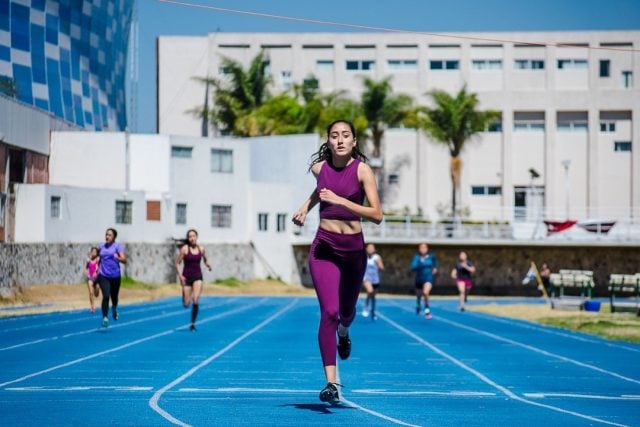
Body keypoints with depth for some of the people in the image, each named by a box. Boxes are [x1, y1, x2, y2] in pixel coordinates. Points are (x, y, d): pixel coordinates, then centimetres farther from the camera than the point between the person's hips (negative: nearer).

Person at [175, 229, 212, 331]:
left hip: (197, 277, 1)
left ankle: (193, 323, -4)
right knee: (186, 304, 2)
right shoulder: (184, 249, -8)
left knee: (196, 300, -17)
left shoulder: (201, 249, 2)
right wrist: (180, 276, -15)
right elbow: (177, 263, -4)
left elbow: (205, 260, 19)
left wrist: (208, 265, -3)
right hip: (187, 277, -1)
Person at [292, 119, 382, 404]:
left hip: (354, 248, 0)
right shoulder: (319, 167, -1)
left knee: (346, 311, 18)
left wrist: (340, 200, -26)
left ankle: (343, 332, 58)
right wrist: (306, 207, 10)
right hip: (324, 247, 0)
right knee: (329, 311, -15)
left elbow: (377, 215, -20)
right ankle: (331, 382, -15)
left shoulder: (362, 170, -11)